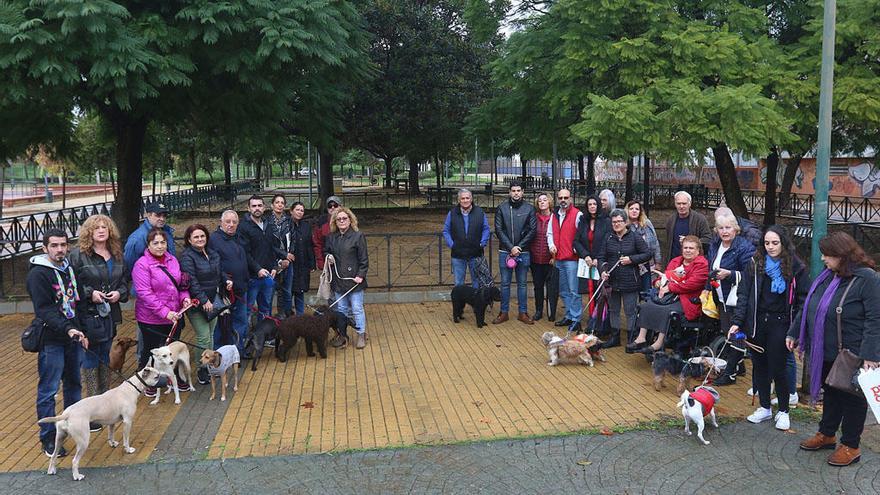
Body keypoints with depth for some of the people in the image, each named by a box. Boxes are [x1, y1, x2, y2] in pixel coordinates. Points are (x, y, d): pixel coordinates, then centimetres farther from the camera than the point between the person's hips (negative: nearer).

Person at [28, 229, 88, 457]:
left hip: (72, 337, 7)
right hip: (51, 341, -7)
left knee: (74, 383, 19)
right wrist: (67, 329, -31)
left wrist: (81, 331, 16)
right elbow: (44, 310, -20)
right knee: (48, 391, -1)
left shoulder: (69, 268, 11)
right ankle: (48, 440, 6)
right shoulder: (38, 274, -13)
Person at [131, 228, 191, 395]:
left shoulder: (172, 260, 5)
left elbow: (181, 282, 14)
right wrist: (165, 312, -26)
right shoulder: (142, 265, -17)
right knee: (151, 351, 7)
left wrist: (185, 297, -6)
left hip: (174, 316, 6)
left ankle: (176, 377, 38)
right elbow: (145, 293, -22)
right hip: (151, 319, -6)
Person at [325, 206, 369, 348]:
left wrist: (361, 275, -13)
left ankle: (361, 335, 13)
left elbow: (364, 259, -7)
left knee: (357, 309, 0)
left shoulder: (358, 236, -7)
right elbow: (325, 251, 24)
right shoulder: (331, 237, 9)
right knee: (341, 309, 12)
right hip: (338, 279, 5)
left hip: (353, 279, -5)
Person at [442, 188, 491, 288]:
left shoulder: (479, 212, 1)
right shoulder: (452, 213, 1)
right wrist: (451, 244, -5)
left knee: (477, 281, 10)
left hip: (475, 254, 0)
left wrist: (482, 244, -4)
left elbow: (486, 229, 7)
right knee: (458, 283, 8)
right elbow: (446, 231, 6)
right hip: (458, 255, 0)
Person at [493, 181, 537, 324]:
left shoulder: (529, 209, 2)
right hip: (505, 251, 0)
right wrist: (511, 247, -11)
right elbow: (498, 230, -3)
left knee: (522, 283, 8)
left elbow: (532, 230, -1)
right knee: (505, 283, 5)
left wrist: (519, 247, -10)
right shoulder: (502, 208, 1)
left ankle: (523, 313, 16)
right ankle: (503, 312, 14)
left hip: (523, 252, 0)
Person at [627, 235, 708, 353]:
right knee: (646, 305, -12)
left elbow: (692, 283, -16)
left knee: (668, 310, -33)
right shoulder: (675, 261, 19)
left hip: (688, 300, -7)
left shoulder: (702, 264, -4)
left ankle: (659, 343, -28)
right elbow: (665, 276, 26)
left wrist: (670, 287, -15)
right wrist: (660, 283, -1)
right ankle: (641, 338, -15)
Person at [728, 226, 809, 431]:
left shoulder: (796, 267, -5)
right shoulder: (755, 264, 1)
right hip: (756, 323, 3)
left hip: (780, 324, -3)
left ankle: (783, 411, 20)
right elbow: (743, 295, 1)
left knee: (777, 368, 1)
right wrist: (737, 322, -7)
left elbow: (803, 300, -4)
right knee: (759, 366, 12)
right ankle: (765, 408, 28)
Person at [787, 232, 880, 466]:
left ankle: (850, 446, 21)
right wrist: (794, 333, 15)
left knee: (852, 399, 8)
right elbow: (807, 308, 15)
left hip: (851, 356, -7)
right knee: (831, 393, 21)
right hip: (825, 353, 7)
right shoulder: (826, 276, 6)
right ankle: (826, 435, 36)